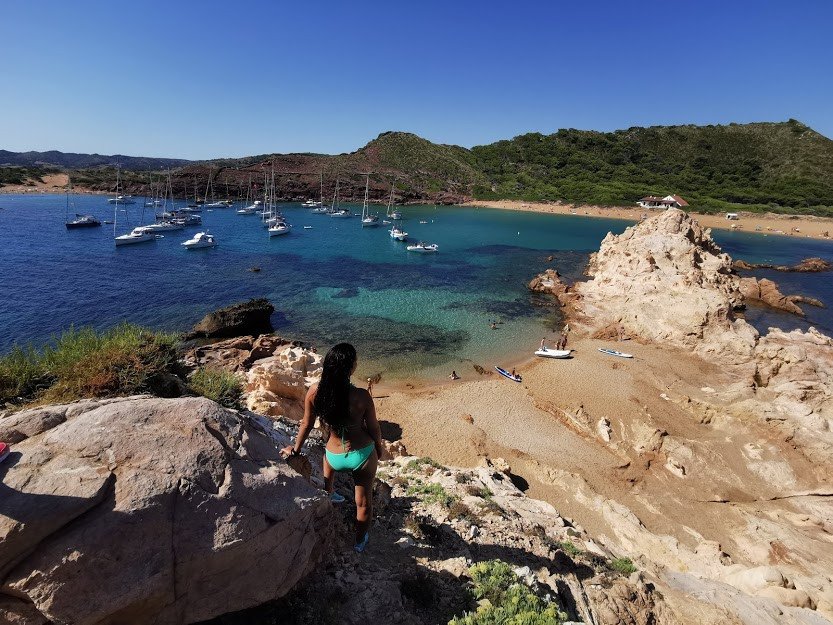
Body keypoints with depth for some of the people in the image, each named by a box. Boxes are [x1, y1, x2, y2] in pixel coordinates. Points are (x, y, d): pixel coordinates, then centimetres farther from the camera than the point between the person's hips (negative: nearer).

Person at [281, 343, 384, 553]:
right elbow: (373, 428, -12)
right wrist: (379, 448, 10)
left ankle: (328, 496, 69)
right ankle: (360, 541, 44)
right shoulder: (361, 396, -28)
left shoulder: (314, 391, -20)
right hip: (362, 455, -3)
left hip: (334, 455, 3)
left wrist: (295, 449, 14)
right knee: (363, 502, 22)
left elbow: (306, 424, -4)